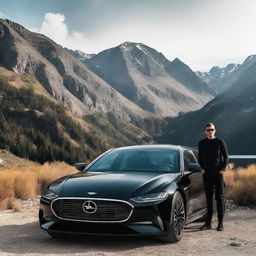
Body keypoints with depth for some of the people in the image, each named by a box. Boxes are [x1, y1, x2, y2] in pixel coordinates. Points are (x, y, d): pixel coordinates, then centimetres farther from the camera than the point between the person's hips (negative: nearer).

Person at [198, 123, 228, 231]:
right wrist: (202, 168, 5)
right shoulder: (201, 143, 8)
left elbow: (226, 157, 3)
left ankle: (220, 223, 5)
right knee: (208, 198, 7)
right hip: (207, 174, 3)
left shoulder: (220, 142, -1)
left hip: (218, 173, -2)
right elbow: (200, 158, 18)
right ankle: (208, 222, 12)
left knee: (220, 197, -1)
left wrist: (222, 169, -6)